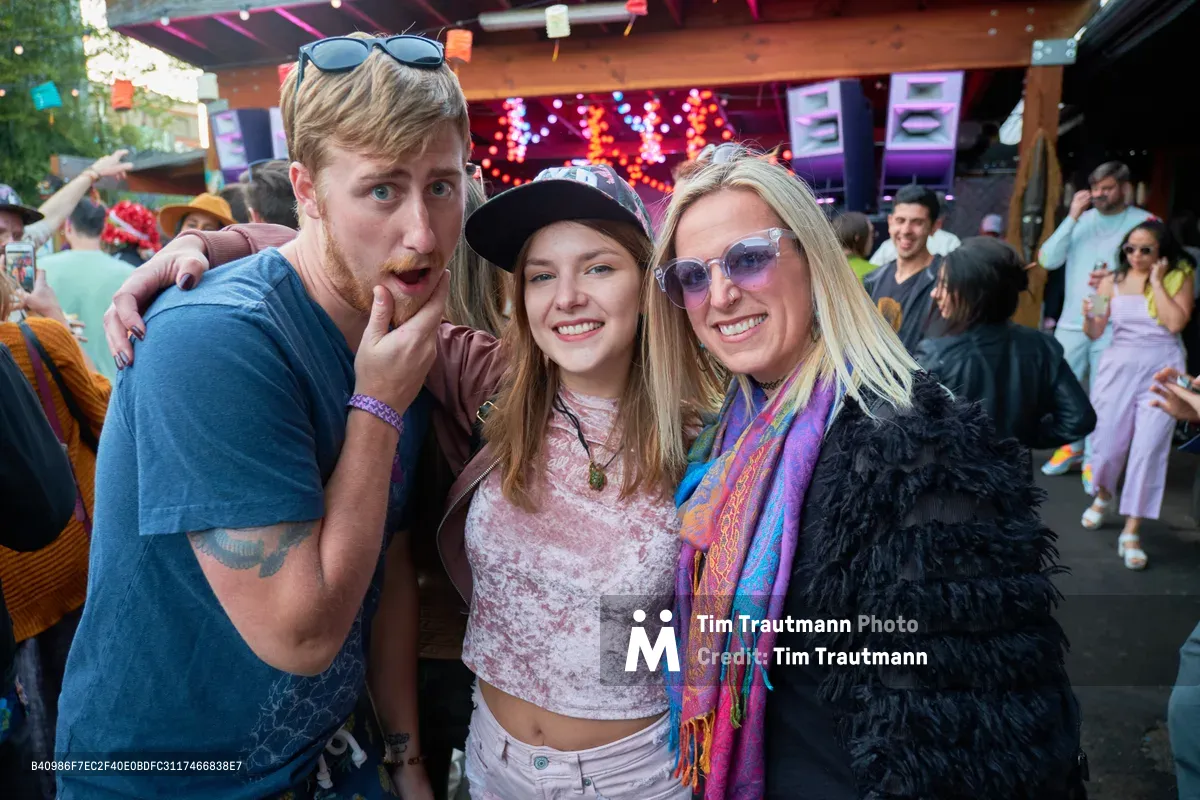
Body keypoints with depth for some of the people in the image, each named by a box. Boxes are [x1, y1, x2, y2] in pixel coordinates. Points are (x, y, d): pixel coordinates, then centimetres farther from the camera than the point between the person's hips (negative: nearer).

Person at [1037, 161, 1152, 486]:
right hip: (1071, 323, 4)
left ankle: (1094, 460, 12)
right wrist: (1072, 217, -8)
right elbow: (1048, 260, -3)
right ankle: (1072, 448, 28)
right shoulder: (1082, 219, 7)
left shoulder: (1144, 223, -3)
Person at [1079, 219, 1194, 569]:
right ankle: (1103, 496, 38)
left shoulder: (1179, 277, 2)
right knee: (1108, 444, 5)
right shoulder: (1113, 280, 4)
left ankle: (1132, 532, 0)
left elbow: (1175, 323, -13)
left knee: (1149, 449, -6)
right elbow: (1095, 334, 1)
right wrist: (1090, 317, -20)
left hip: (1162, 369, -1)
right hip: (1119, 366, 1)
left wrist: (1156, 282, -9)